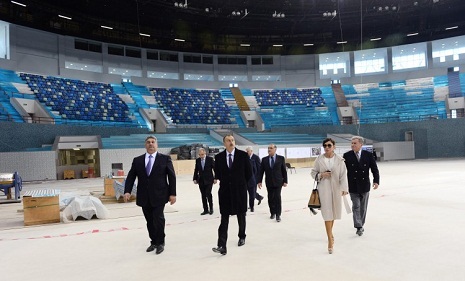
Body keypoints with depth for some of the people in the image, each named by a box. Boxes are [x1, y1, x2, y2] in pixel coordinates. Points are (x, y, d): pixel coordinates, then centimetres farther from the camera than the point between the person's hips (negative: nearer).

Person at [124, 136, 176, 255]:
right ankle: (153, 242, 27)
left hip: (159, 196, -3)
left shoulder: (165, 159, 1)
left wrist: (172, 193, -5)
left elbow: (172, 177, 0)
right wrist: (127, 191, -10)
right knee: (150, 221, 10)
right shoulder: (137, 160, 8)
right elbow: (130, 177, 5)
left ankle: (160, 243, 13)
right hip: (144, 197, 3)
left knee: (158, 219, -7)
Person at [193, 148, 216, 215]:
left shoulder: (210, 159, -5)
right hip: (201, 181, 4)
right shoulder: (197, 160, 5)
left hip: (209, 180, -4)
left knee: (208, 194, -11)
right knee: (203, 196, 6)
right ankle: (205, 210, 14)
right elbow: (196, 170, 10)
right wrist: (195, 179, 3)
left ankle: (211, 208, 7)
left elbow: (215, 168, -4)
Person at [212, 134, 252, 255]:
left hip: (240, 191, 0)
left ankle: (242, 237, 39)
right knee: (224, 219, -4)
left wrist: (240, 183, 9)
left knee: (241, 216, 16)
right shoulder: (219, 157, -1)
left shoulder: (243, 155, -6)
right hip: (225, 191, 0)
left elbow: (249, 173, 2)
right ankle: (222, 246, -7)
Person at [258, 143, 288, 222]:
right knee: (270, 198, 8)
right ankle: (272, 213, 24)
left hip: (278, 182, -2)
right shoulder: (264, 159, 3)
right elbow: (261, 171, 5)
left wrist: (285, 181, -2)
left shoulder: (281, 158, 0)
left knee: (277, 197, -7)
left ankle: (278, 215, 1)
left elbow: (284, 170, 1)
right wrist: (259, 181, 0)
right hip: (269, 183, 2)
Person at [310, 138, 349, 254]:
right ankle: (330, 240, -3)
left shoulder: (340, 160, -2)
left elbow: (343, 175, -5)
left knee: (333, 212, 14)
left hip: (336, 188, 2)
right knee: (327, 213, -6)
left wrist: (344, 188, -14)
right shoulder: (319, 159, -1)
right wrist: (321, 175, -12)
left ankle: (330, 233, 38)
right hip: (324, 188, -1)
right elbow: (313, 172, 7)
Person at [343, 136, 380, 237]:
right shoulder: (347, 155, -5)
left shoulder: (368, 155, -2)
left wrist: (376, 181, -13)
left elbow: (374, 169, 0)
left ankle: (361, 225, 27)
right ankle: (359, 227, -2)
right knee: (356, 206, -5)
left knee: (363, 207, 13)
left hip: (365, 185, 2)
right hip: (353, 186, -2)